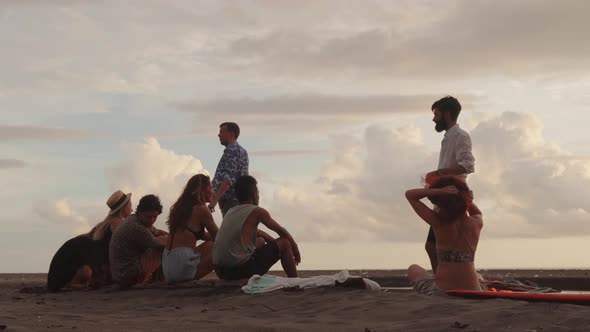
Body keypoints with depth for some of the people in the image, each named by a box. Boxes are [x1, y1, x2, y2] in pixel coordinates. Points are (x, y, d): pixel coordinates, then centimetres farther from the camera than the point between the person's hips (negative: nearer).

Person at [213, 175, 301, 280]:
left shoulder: (231, 211, 18)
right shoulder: (257, 212, -4)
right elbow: (282, 232, 7)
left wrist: (274, 242, 37)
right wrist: (295, 248, 23)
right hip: (241, 270, -8)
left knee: (260, 241, 33)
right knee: (285, 243, 8)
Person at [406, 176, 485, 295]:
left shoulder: (438, 223, -11)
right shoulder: (476, 223, -3)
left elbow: (409, 194, -3)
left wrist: (439, 191, -16)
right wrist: (462, 194, 10)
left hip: (440, 292, -3)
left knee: (413, 269, 31)